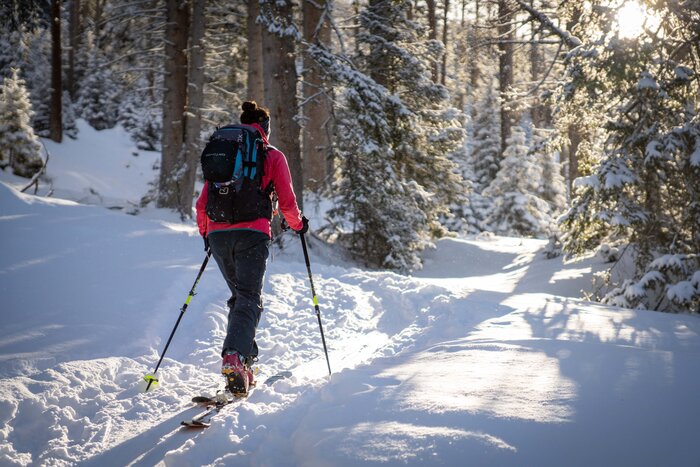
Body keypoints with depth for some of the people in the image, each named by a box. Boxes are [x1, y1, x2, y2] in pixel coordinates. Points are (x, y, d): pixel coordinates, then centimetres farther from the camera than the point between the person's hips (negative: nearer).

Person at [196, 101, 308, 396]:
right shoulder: (273, 156, 6)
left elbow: (202, 203, 16)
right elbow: (287, 203, 2)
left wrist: (205, 233, 31)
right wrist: (298, 224, 21)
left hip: (218, 234, 4)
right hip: (252, 234, -4)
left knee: (239, 295, 19)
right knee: (250, 299, -6)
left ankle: (245, 361, 15)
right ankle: (234, 356, -30)